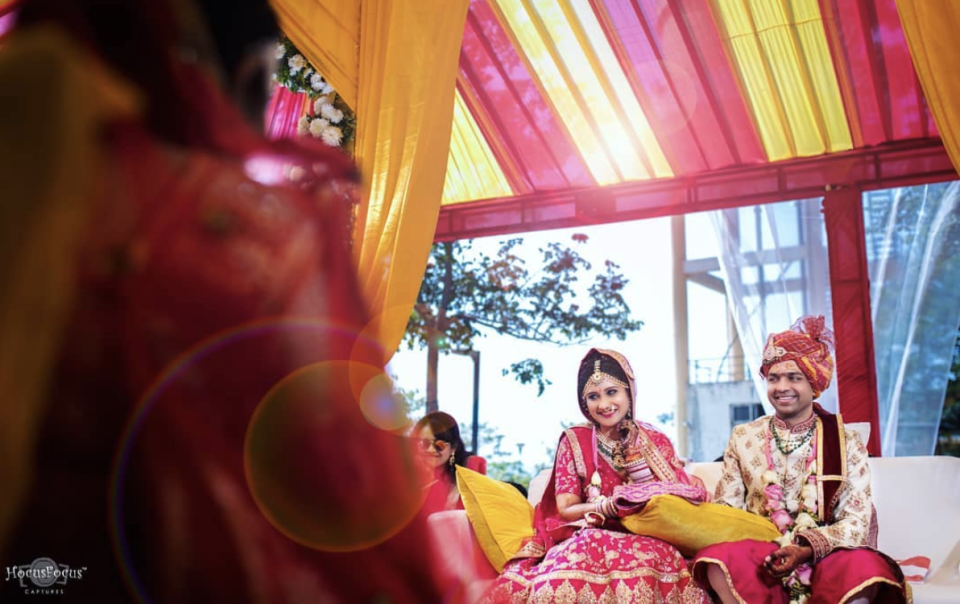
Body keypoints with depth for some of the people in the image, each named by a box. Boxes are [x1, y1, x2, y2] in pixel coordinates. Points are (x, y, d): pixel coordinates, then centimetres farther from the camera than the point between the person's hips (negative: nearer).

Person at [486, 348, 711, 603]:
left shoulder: (656, 441, 11)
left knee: (645, 560, -37)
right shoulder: (574, 440, 8)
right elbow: (566, 509, 1)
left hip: (648, 539, 1)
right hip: (589, 537, 0)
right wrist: (618, 504, -16)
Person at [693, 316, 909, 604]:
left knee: (863, 567, -35)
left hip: (823, 559, 0)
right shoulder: (743, 437, 9)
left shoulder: (846, 442, 5)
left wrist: (806, 549, -21)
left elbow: (856, 522, -3)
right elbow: (725, 508, 5)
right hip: (761, 558, 1)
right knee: (718, 556, -33)